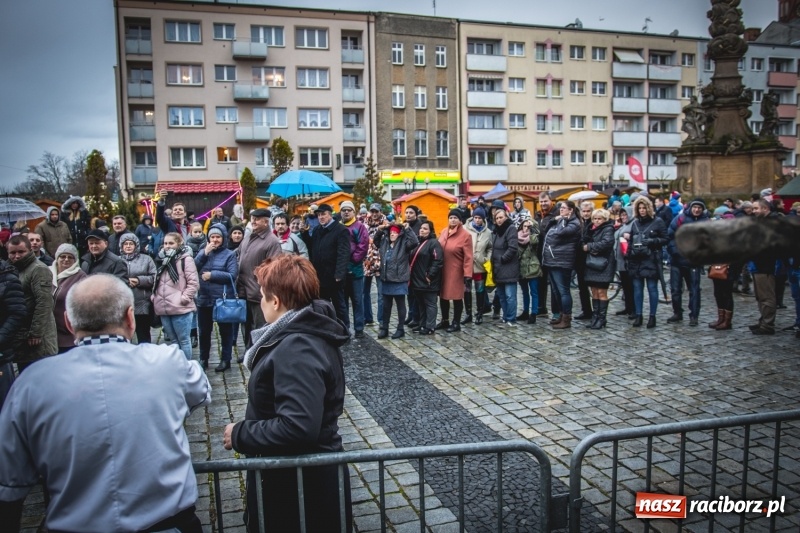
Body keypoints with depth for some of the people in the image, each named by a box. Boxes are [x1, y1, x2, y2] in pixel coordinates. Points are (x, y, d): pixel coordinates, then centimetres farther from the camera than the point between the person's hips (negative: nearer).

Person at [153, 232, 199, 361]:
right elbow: (157, 282, 24)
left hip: (180, 308, -7)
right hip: (164, 308, 7)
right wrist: (154, 296, 10)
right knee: (173, 340, 15)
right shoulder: (163, 260, 17)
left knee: (183, 340, 1)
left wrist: (184, 298, -17)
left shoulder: (186, 259, -7)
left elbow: (194, 283, -12)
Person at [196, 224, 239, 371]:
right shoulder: (203, 251, 10)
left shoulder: (229, 255, -4)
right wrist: (204, 254, -12)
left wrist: (212, 274, -16)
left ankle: (225, 360, 17)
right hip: (204, 298, 5)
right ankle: (203, 359, 29)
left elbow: (232, 275, -15)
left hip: (223, 299, -4)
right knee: (204, 331, 15)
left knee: (225, 331, 7)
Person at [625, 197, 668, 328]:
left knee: (652, 288, 1)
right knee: (637, 288, 6)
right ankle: (638, 315, 13)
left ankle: (652, 316, 9)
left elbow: (665, 239, -1)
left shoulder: (657, 221, 0)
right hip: (636, 260, 4)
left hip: (651, 260, -4)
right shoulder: (634, 222, 13)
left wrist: (652, 241, -15)